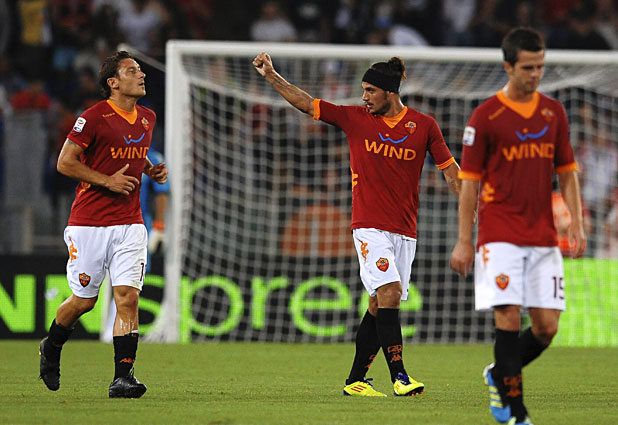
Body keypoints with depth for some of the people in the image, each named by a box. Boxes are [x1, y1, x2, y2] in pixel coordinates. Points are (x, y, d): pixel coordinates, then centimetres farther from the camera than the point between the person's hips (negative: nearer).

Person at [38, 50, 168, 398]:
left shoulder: (147, 118, 11)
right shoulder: (95, 117, -10)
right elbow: (65, 163, -9)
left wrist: (151, 170, 9)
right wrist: (107, 181, -15)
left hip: (129, 223, 5)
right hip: (89, 223, -5)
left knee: (128, 297, -10)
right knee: (84, 300, 4)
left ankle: (123, 377, -11)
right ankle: (51, 348, 34)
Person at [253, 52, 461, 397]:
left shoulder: (424, 125, 4)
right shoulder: (354, 118, 4)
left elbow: (450, 168, 9)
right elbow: (306, 103, 8)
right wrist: (271, 76, 2)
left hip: (405, 231, 2)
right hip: (370, 226, -2)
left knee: (380, 306, 3)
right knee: (389, 293, -19)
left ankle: (355, 381, 13)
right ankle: (399, 376, -23)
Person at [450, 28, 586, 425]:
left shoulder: (554, 112, 10)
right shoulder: (486, 116, -3)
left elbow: (567, 172, 15)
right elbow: (469, 180, -1)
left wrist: (577, 224, 3)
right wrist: (464, 241, -3)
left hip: (544, 238, 4)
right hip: (500, 237, -4)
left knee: (547, 326, -1)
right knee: (509, 318, -11)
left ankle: (500, 375, 26)